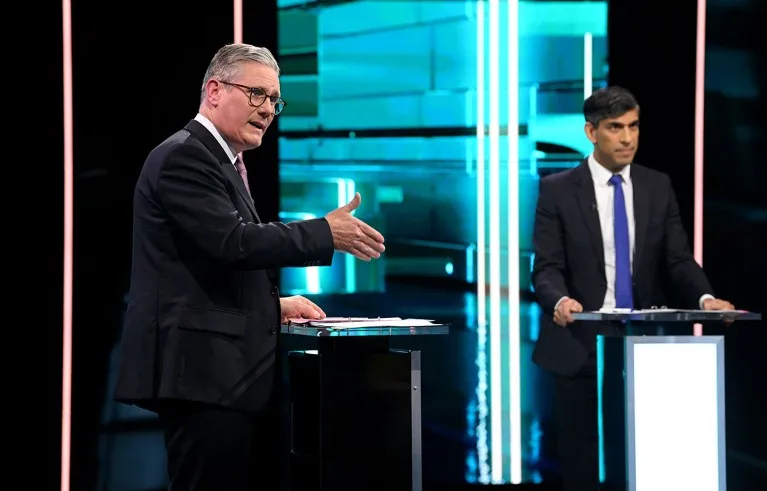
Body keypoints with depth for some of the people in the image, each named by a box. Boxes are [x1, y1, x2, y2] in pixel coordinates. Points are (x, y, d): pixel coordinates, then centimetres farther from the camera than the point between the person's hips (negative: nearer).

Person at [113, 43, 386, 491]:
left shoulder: (222, 161, 23)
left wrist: (275, 305, 15)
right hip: (203, 374, -10)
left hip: (230, 373, 10)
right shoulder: (184, 157, -9)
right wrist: (325, 234, -15)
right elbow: (233, 242, -21)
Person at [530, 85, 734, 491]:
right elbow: (547, 268, -6)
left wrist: (705, 298, -17)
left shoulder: (658, 187, 8)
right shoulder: (557, 189, 0)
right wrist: (560, 300, -28)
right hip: (582, 346, -2)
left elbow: (678, 260, 4)